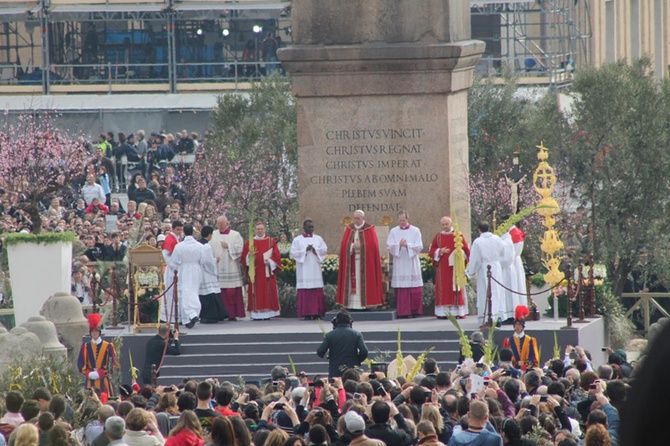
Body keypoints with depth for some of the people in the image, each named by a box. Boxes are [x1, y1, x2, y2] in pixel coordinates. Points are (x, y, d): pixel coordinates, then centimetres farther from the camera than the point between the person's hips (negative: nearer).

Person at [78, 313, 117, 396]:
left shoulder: (108, 346, 3)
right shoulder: (85, 347, 8)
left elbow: (111, 364, -1)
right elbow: (81, 365, 7)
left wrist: (99, 373, -13)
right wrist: (89, 374, -10)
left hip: (104, 382, -1)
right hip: (90, 382, 1)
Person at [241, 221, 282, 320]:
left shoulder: (271, 242, 9)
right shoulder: (249, 243, 11)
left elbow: (277, 256, 3)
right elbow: (244, 258, 6)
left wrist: (270, 261, -12)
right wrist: (250, 255, -14)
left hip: (267, 273, 0)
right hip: (255, 273, 0)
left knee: (268, 293, -4)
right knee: (256, 293, -5)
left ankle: (268, 313, -1)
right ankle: (256, 314, -4)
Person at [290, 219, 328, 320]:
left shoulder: (318, 239, 13)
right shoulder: (297, 240, 5)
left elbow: (325, 250, 6)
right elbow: (293, 253, -2)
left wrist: (315, 250, -10)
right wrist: (305, 250, -11)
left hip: (315, 269, 3)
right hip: (304, 269, -3)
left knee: (317, 291, -2)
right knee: (305, 292, -7)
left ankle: (316, 312, -1)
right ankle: (306, 313, -8)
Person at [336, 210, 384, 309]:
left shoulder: (369, 229, 1)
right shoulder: (349, 229, 10)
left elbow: (373, 245, -6)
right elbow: (344, 245, 5)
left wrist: (360, 246, -12)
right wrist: (353, 246, -13)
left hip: (365, 260, -3)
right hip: (352, 260, 3)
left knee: (364, 282, -6)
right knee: (353, 282, -3)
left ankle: (365, 303, -6)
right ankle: (353, 303, -5)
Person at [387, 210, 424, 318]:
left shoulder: (415, 231, 7)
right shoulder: (393, 231, 10)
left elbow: (419, 247, -1)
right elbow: (389, 246, 1)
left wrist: (407, 245, -15)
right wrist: (399, 245, -15)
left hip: (412, 263, 0)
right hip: (399, 264, 0)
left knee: (415, 289, -4)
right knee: (401, 289, -5)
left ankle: (415, 310, 3)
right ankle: (403, 312, -4)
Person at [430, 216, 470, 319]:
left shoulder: (458, 236, 5)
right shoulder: (438, 237, 10)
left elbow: (466, 250, 3)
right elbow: (432, 251, 9)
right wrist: (440, 251, -9)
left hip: (456, 266, -1)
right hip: (443, 267, 1)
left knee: (457, 290, -2)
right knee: (443, 290, -3)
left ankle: (458, 312, -1)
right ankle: (443, 313, -3)